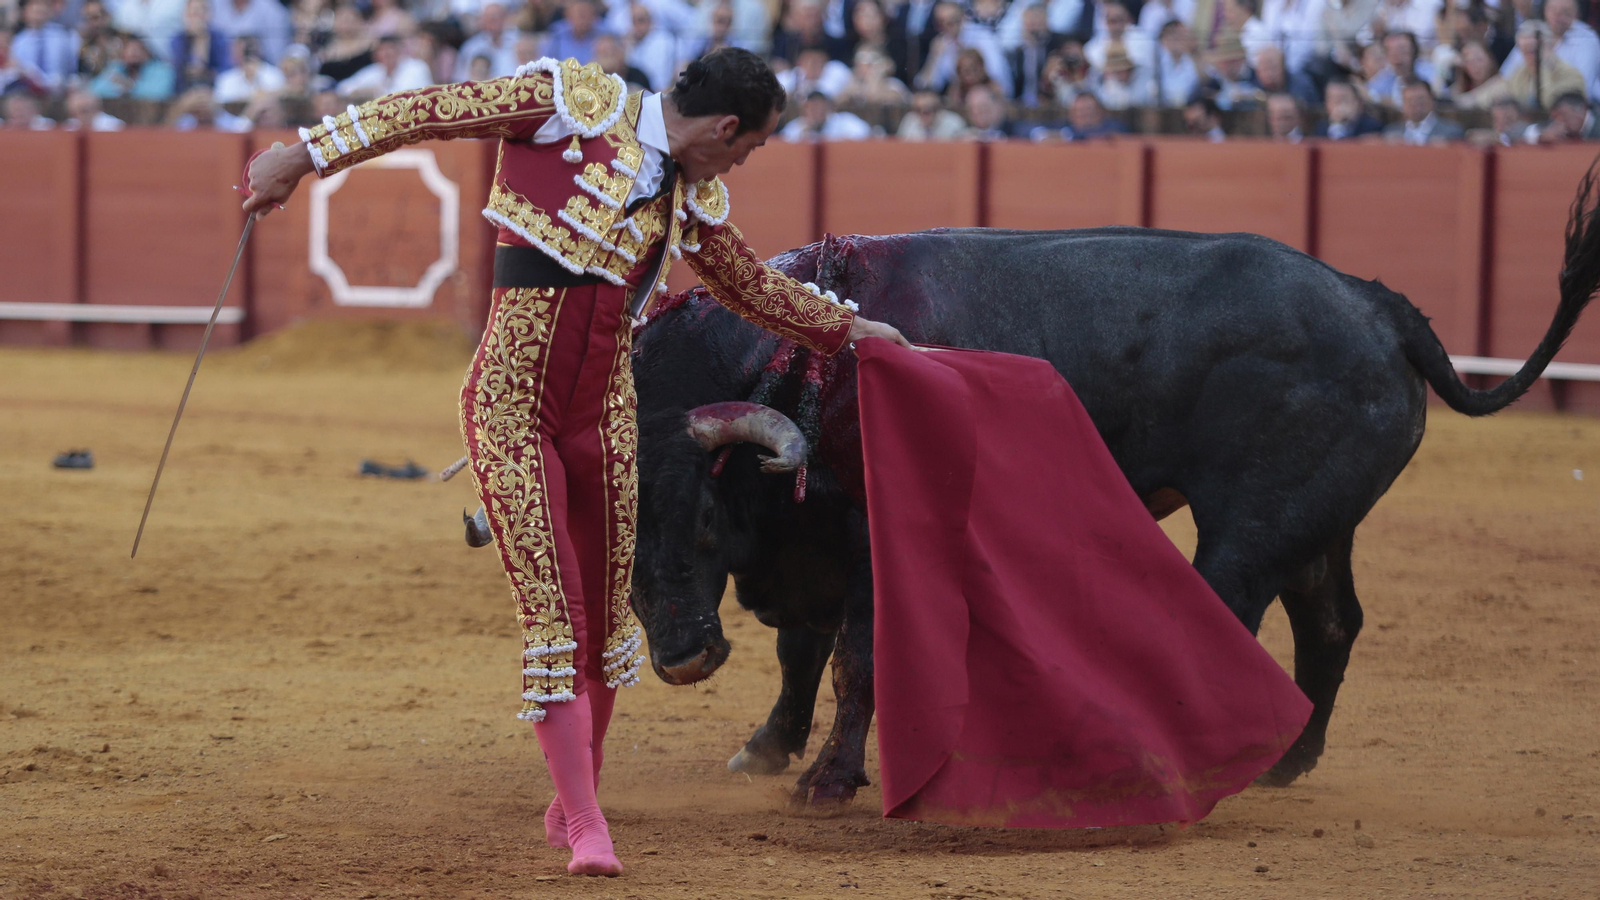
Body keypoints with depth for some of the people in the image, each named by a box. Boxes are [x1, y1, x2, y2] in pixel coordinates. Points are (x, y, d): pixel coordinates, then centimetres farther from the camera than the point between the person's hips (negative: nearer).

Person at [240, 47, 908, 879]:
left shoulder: (692, 200, 12)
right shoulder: (577, 107, -9)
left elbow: (754, 286, 30)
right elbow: (431, 112, -9)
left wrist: (848, 328, 40)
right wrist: (305, 157, -13)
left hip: (603, 415, 6)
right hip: (514, 403, -6)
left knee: (605, 616, 11)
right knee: (552, 614, -10)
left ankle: (571, 804, 29)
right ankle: (587, 831, -7)